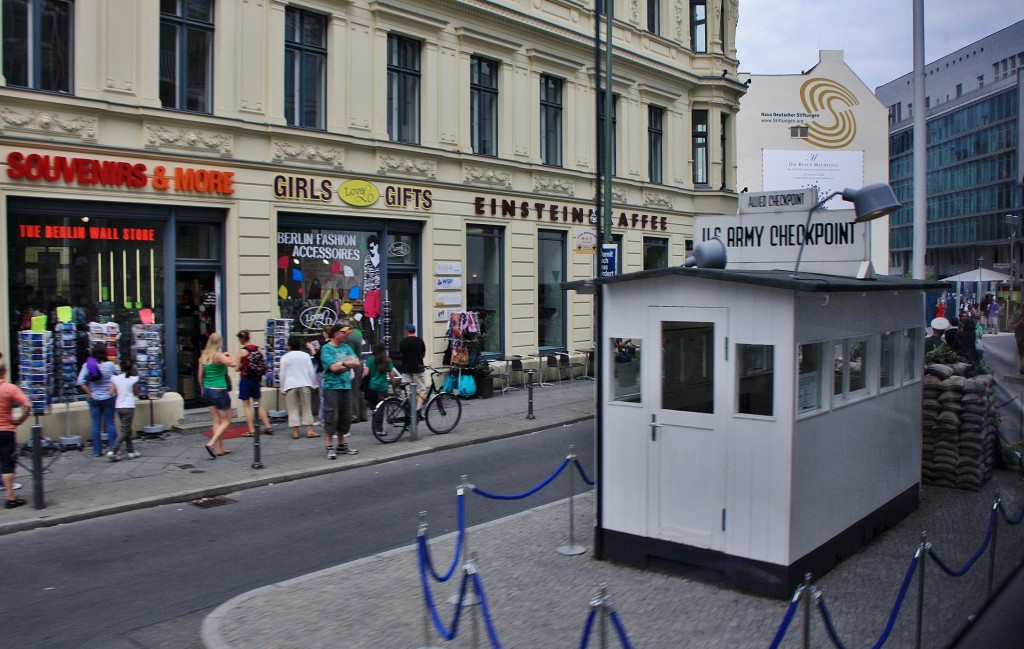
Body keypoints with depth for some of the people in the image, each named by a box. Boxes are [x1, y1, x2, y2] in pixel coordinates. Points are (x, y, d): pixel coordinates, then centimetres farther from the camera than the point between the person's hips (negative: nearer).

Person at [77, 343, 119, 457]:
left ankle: (97, 451, 11)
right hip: (108, 398, -1)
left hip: (94, 399, 1)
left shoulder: (87, 365, -7)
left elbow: (81, 382, -13)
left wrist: (90, 394, -6)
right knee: (110, 423, 7)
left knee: (96, 424, 7)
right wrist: (112, 389, -2)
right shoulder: (110, 365, -10)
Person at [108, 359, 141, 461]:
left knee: (127, 429, 16)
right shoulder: (133, 379, -7)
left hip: (118, 406, 5)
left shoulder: (115, 378, 1)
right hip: (128, 406, -5)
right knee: (124, 431, -1)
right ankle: (113, 451, -12)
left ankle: (131, 451, 20)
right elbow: (136, 393, 2)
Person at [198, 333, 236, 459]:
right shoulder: (219, 356, -15)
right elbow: (232, 364, -29)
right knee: (226, 420, 6)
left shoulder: (203, 356, 5)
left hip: (207, 391, 7)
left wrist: (203, 389, 24)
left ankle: (220, 449, 15)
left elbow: (200, 376, 10)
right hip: (220, 391, -7)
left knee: (217, 421, 14)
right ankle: (211, 443, -10)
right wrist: (228, 355, -8)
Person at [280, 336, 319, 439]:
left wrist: (282, 389, 7)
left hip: (290, 385, -1)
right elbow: (311, 371, 3)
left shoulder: (285, 357, 0)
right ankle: (309, 430, 3)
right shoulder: (305, 356, 3)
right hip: (304, 384, 1)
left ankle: (295, 431, 1)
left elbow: (282, 374, 1)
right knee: (306, 408, 7)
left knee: (293, 409, 4)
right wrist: (313, 385, 12)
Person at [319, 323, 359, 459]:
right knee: (331, 416, -7)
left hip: (345, 386, 6)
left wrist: (341, 365, -10)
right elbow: (333, 367, -15)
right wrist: (347, 363, -2)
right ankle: (330, 447, -2)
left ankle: (342, 444, 23)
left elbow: (356, 363, 1)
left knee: (345, 417, 11)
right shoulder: (326, 349, -4)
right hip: (332, 386, -6)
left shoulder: (346, 347, 14)